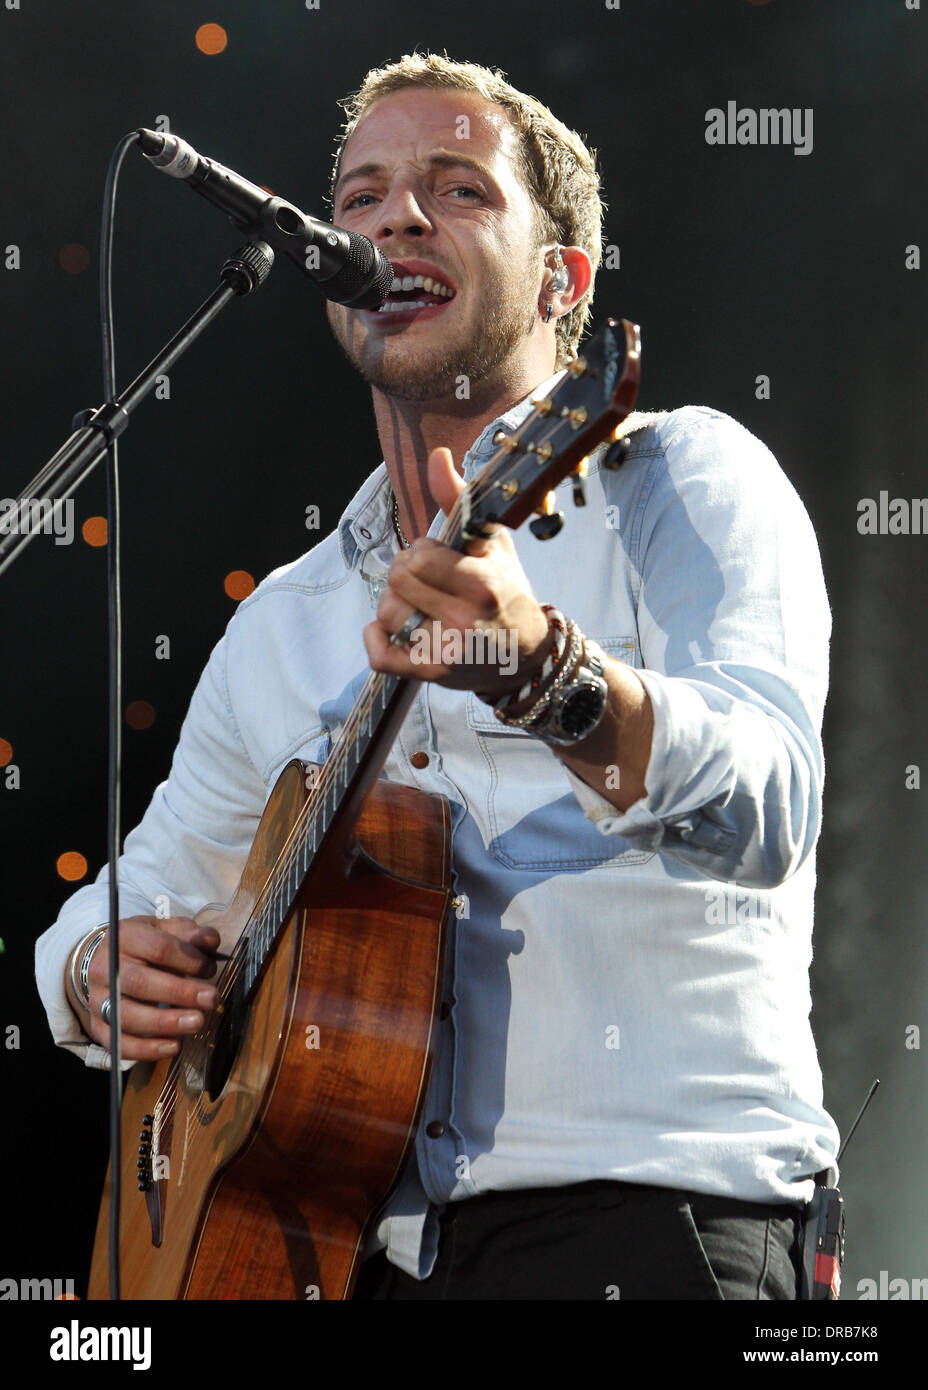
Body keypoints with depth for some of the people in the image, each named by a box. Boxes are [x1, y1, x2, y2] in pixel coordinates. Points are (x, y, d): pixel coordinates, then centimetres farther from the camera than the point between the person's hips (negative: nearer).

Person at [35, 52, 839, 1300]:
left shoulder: (678, 482, 3)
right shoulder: (285, 626, 20)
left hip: (643, 1211, -5)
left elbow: (765, 817, -14)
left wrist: (544, 671, -31)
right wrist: (101, 972, 5)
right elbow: (147, 890, 28)